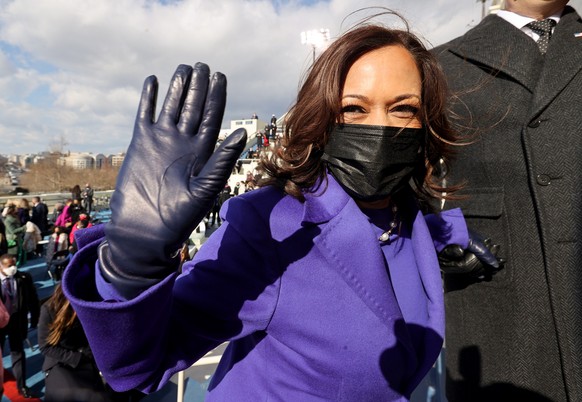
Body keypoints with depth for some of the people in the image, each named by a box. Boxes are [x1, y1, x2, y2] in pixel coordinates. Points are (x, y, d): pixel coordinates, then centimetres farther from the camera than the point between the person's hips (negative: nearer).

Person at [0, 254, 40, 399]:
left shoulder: (24, 278, -12)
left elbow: (33, 299, -3)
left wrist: (34, 318, -1)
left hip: (17, 320, 1)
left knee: (18, 352, 12)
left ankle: (21, 386, 24)